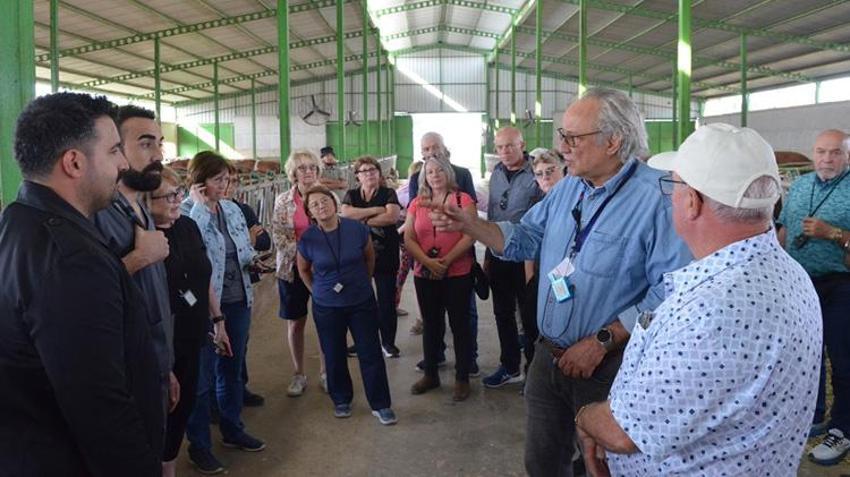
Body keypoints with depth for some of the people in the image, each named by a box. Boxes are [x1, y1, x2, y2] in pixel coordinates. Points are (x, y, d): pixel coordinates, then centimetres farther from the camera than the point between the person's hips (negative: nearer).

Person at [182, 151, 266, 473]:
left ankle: (233, 431, 35)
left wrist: (250, 256, -11)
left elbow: (247, 252, 11)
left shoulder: (232, 209, 8)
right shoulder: (185, 212, -11)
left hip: (238, 301, 7)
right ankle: (198, 444, 20)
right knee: (202, 377, 5)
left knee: (232, 370, 19)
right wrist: (199, 205, -22)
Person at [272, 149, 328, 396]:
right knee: (295, 324, 8)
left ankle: (325, 372, 22)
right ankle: (299, 375, 23)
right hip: (293, 268, 0)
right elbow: (278, 236, -3)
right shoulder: (283, 201, 0)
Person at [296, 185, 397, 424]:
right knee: (334, 356, 11)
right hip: (327, 307, 0)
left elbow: (369, 257, 8)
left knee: (371, 353, 2)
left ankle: (381, 405, 14)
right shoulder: (307, 238, -10)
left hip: (362, 302, 0)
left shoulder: (357, 228, -11)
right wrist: (316, 291, 6)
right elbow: (303, 269, 10)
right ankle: (341, 400, 32)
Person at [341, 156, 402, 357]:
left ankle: (388, 342, 17)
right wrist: (375, 210, -13)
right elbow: (345, 213, -11)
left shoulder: (388, 194, 2)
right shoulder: (351, 195, 9)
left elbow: (393, 216, -15)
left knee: (387, 300, 4)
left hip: (385, 255, -2)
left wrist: (364, 221, -12)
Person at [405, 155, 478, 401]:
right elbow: (408, 239, 2)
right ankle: (430, 374, 28)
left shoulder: (462, 199, -3)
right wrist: (428, 262, -14)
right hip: (424, 275, 4)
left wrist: (446, 261, -18)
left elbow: (469, 236, -11)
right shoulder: (417, 203, 8)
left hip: (458, 274, -4)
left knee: (459, 325, 4)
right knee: (431, 325, 15)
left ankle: (462, 378, 16)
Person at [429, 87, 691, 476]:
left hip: (609, 365, -7)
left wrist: (602, 342, -23)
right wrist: (467, 224, -2)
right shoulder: (569, 187, 5)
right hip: (548, 355, 7)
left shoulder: (656, 197, -21)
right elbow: (525, 238, 12)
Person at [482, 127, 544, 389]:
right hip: (499, 256, 7)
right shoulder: (497, 174, 7)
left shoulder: (535, 174, -14)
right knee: (503, 313, 15)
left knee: (529, 315, 6)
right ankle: (510, 367, 30)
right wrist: (488, 254, 16)